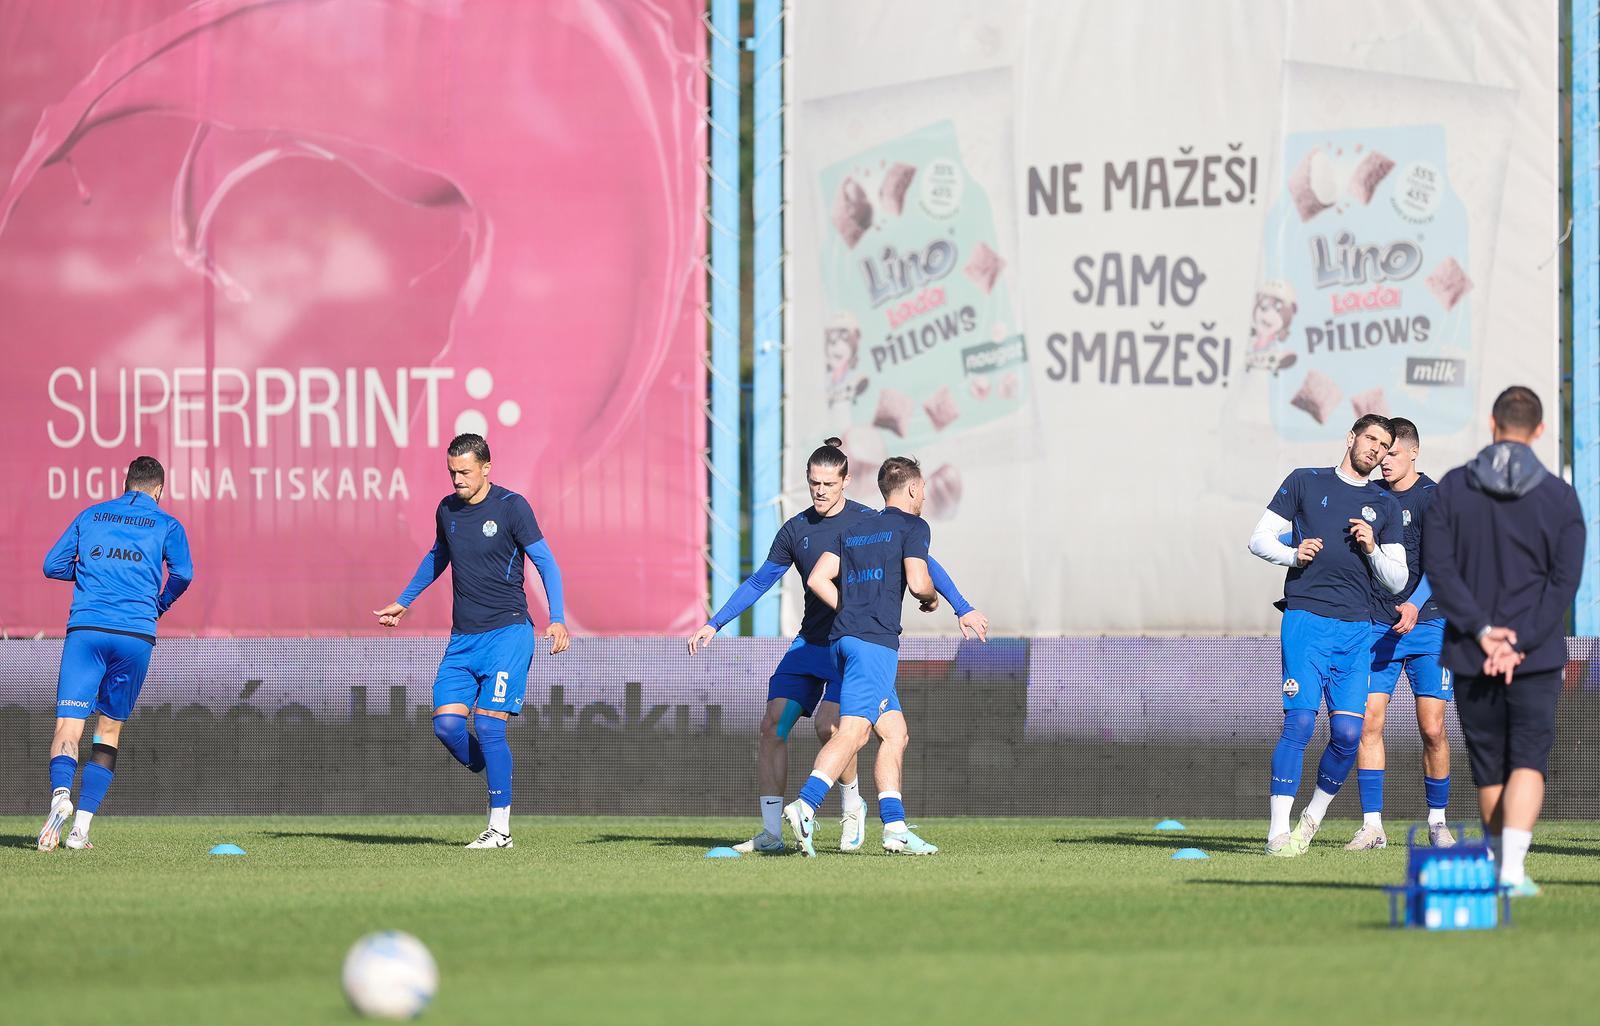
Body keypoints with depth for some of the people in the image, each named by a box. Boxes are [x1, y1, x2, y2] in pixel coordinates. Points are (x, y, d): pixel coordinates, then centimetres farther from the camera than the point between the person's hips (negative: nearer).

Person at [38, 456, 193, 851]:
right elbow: (182, 573, -3)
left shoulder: (91, 516, 16)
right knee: (109, 730, 12)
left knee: (68, 726, -7)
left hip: (85, 629, 0)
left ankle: (60, 793, -37)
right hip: (136, 635, 0)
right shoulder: (166, 525, 10)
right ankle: (82, 826, 4)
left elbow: (53, 565, 14)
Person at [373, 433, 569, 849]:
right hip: (462, 639, 6)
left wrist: (557, 620, -17)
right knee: (446, 723, -10)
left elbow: (545, 562, -6)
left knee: (488, 724, -14)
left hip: (507, 632, -6)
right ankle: (494, 778, 15)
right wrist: (403, 602, 36)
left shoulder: (511, 506, -7)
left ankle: (500, 827, -7)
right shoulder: (447, 510, 10)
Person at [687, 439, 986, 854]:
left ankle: (852, 805, 5)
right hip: (809, 644, 5)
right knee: (772, 724, -8)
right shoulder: (796, 530, 6)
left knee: (828, 726, -23)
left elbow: (921, 564, -3)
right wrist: (714, 625, 13)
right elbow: (759, 581, 16)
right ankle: (771, 833, -4)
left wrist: (963, 609, -10)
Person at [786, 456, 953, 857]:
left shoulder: (853, 528, 22)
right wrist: (932, 599, 12)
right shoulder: (912, 526, 2)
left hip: (844, 637, 8)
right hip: (876, 641, -8)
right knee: (853, 730, -17)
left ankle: (895, 827, 6)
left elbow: (817, 579, 14)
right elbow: (918, 582, -10)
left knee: (895, 733, 12)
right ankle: (805, 805, -32)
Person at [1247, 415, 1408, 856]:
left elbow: (1397, 580, 14)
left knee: (1348, 734, -4)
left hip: (1357, 629, 4)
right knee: (1300, 722, -14)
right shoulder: (1306, 481, 9)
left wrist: (1373, 549, -5)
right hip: (1306, 617, -4)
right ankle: (1278, 831, -13)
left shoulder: (1385, 505, 17)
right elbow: (1259, 538, 9)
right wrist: (1293, 554, -10)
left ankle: (1314, 817, 18)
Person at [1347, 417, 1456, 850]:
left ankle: (1437, 822, 12)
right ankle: (1372, 825, -2)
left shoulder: (1434, 498, -4)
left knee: (1432, 730, -3)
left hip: (1427, 624, -3)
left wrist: (1415, 605, -29)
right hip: (1375, 625, 3)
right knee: (1369, 723, -6)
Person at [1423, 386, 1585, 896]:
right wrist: (1520, 643, -10)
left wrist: (1481, 630, -11)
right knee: (1529, 762, -1)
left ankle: (1500, 861, 23)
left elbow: (1438, 566, -7)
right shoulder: (1560, 497, 0)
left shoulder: (1452, 488, 2)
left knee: (1488, 767, 13)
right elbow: (1564, 581, -6)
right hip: (1536, 659, -1)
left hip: (1469, 658, 1)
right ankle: (1513, 866, -18)